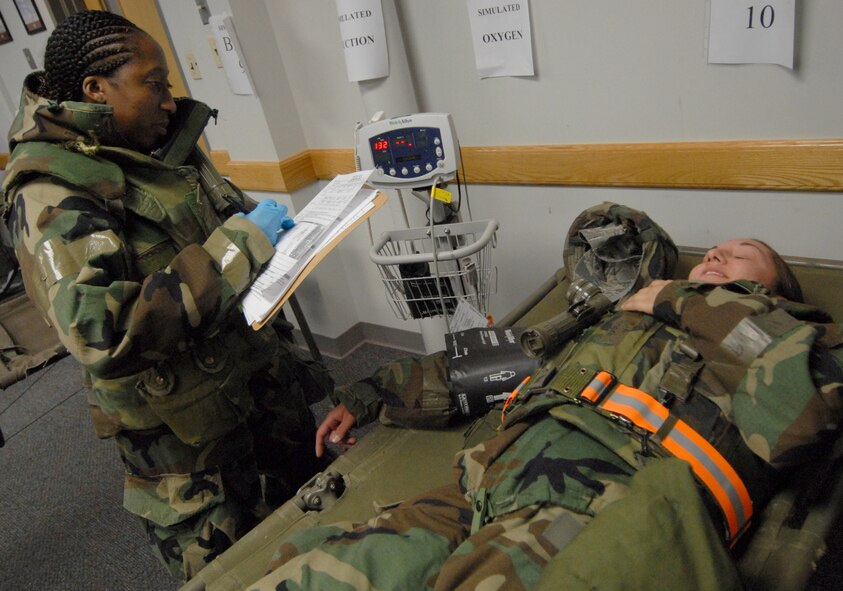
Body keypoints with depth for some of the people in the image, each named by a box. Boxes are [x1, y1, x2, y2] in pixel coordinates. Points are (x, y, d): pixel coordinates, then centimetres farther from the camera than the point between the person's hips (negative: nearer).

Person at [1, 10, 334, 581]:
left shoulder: (157, 153, 4)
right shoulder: (50, 192, -18)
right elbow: (103, 335, -31)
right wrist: (237, 246, -28)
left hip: (270, 393, 7)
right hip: (192, 443, -7)